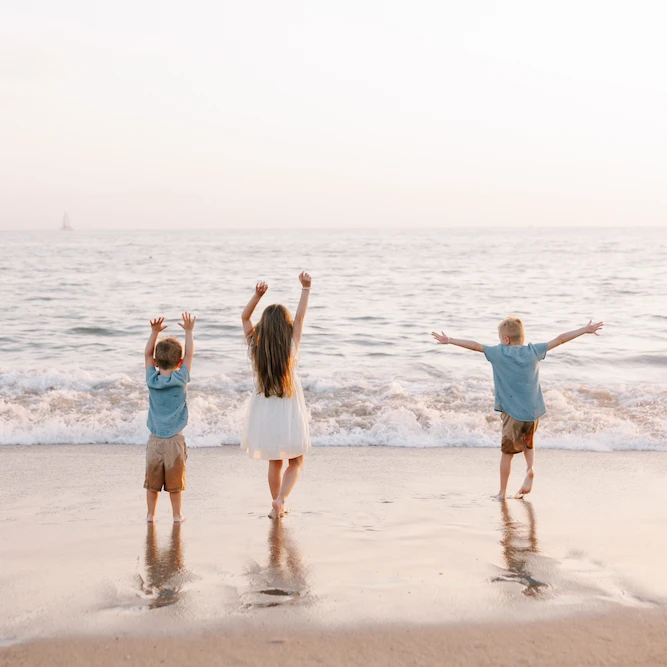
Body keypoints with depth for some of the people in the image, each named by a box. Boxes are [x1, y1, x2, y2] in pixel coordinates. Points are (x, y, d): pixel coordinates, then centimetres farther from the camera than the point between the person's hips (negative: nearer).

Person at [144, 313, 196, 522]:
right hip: (175, 440, -2)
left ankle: (150, 514, 19)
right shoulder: (180, 379, -9)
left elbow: (147, 354, 7)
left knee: (152, 481, 12)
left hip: (155, 440, 2)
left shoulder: (152, 379, -4)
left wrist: (155, 331, 6)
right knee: (175, 482, 7)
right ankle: (177, 514, 14)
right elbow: (190, 354, 1)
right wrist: (189, 331, 7)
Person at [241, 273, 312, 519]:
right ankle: (280, 500, -6)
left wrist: (258, 295, -5)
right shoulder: (291, 347, -14)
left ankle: (277, 505, 29)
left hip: (265, 413, 3)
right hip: (289, 413, -3)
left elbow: (245, 317, 2)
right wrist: (306, 288, -3)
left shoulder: (256, 347, -9)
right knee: (296, 462, 14)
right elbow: (300, 316, -7)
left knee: (275, 463, 20)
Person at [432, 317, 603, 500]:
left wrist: (449, 340, 5)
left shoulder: (498, 353, -6)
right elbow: (560, 339, 7)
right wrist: (586, 330, 15)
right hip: (533, 411, 3)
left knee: (507, 452, 8)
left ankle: (502, 492, 14)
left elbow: (475, 345, -4)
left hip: (513, 413, -3)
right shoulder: (534, 351, 2)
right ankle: (531, 468, 2)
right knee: (528, 443, 27)